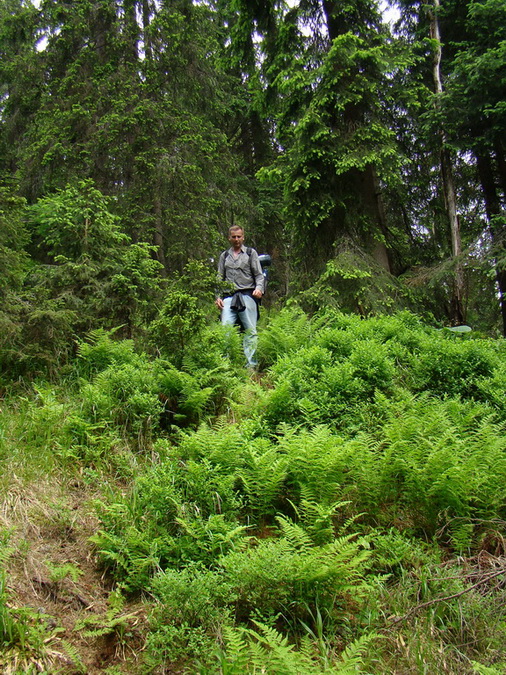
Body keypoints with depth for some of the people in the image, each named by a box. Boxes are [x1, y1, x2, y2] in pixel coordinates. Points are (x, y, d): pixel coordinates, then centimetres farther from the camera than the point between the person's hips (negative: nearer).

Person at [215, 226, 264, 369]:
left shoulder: (251, 253, 14)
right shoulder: (224, 256, 21)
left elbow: (259, 274, 9)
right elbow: (220, 278, 21)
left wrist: (259, 288, -11)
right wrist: (218, 296, 7)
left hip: (247, 295, -2)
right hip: (229, 297, 2)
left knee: (250, 330, -5)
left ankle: (251, 363, -3)